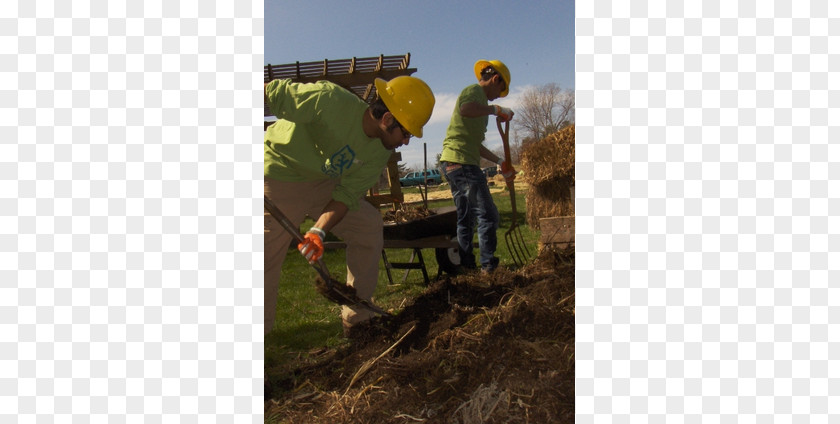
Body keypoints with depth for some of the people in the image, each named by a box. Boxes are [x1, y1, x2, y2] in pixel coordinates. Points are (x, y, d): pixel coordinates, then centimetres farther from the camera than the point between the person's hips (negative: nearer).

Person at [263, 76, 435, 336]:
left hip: (325, 183, 6)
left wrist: (319, 231, -28)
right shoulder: (328, 100, -31)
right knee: (268, 258, -5)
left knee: (369, 228, 0)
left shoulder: (381, 152, -11)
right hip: (280, 179, -6)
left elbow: (348, 194, -13)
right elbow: (271, 92, -25)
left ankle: (358, 319, 12)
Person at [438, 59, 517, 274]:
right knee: (488, 215, -6)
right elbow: (466, 109, -29)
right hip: (462, 162, -11)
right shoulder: (475, 90, -2)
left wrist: (500, 162, 31)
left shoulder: (479, 96, 27)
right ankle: (488, 265, -2)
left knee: (465, 218, 15)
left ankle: (466, 264, 21)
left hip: (452, 164, 11)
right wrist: (495, 110, -17)